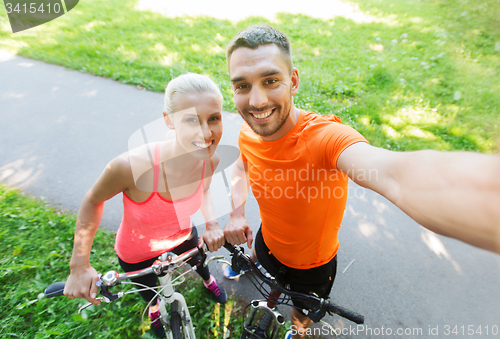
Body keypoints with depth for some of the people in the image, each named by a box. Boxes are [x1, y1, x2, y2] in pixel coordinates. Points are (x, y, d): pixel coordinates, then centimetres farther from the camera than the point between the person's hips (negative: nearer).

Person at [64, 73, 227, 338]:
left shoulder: (211, 160, -28)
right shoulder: (132, 166, -42)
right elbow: (93, 200, -20)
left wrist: (211, 224, -17)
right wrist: (79, 266, -17)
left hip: (183, 237, 3)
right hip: (138, 255, -2)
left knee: (199, 262, 35)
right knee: (152, 293, 31)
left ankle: (208, 281, 75)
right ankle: (154, 308, 71)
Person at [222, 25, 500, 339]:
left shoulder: (324, 136, -41)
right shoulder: (248, 135, -20)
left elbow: (397, 174, -62)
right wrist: (237, 213, -14)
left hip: (312, 265, -3)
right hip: (267, 245, 4)